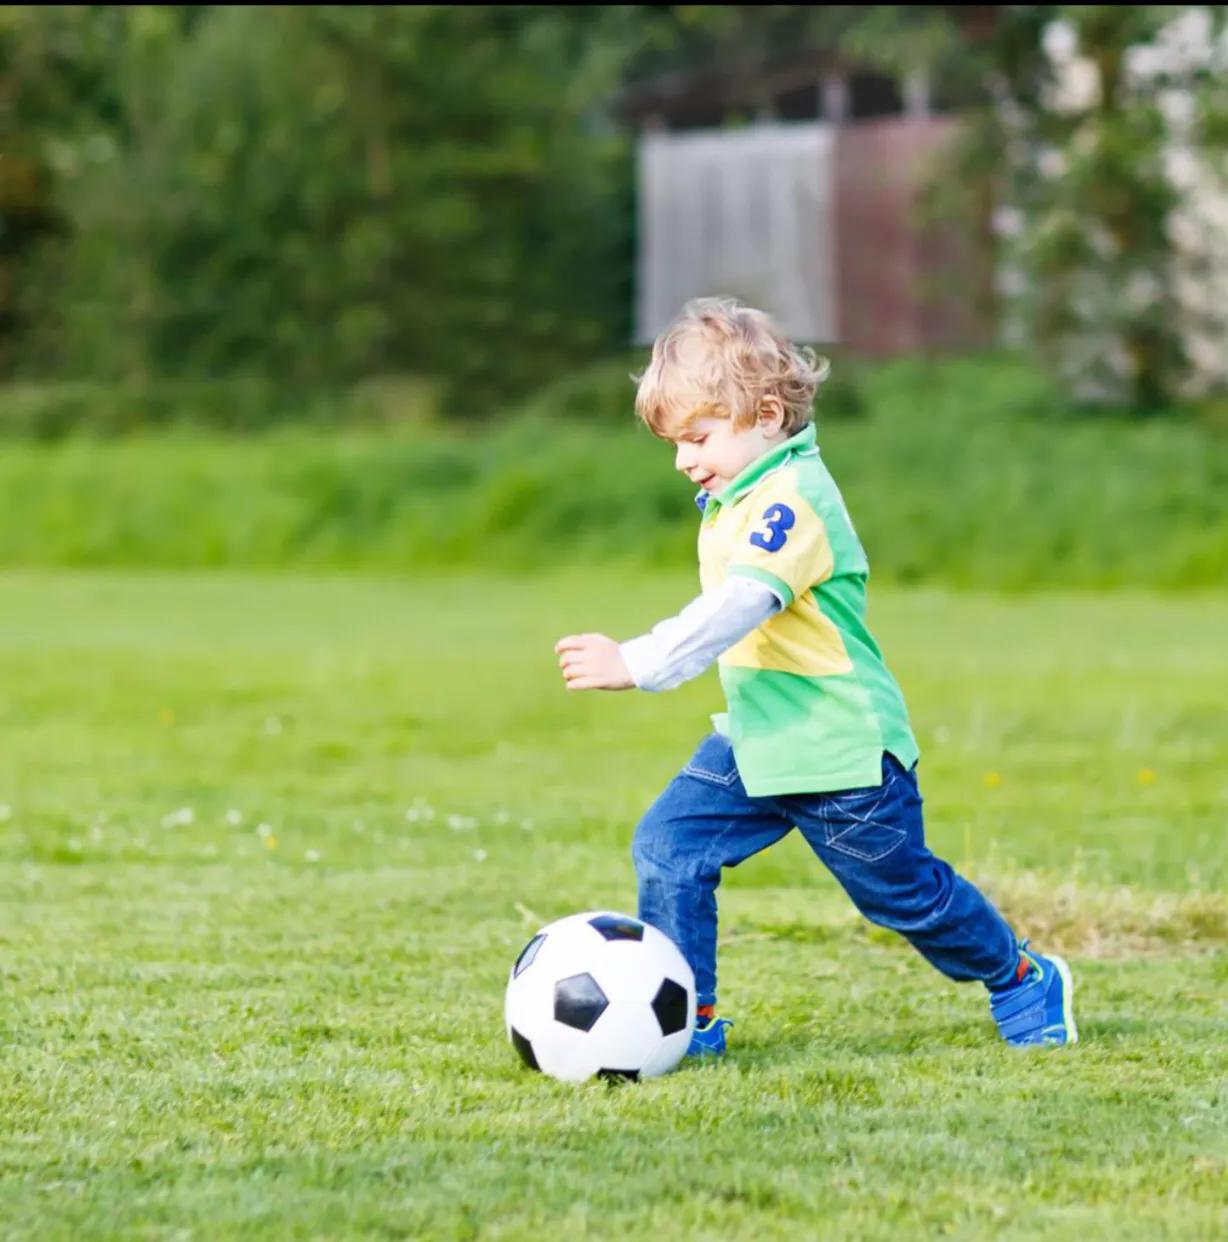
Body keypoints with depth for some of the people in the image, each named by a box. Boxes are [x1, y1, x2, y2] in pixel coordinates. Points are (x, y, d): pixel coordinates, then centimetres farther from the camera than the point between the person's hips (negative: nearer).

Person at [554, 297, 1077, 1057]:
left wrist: (636, 665, -45)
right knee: (668, 847, -6)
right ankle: (689, 1020, 1)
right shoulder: (738, 497, 6)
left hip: (842, 751, -9)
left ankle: (1025, 980, 32)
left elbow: (739, 606, -38)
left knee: (903, 892, 9)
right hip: (754, 739, 9)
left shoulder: (792, 499, -25)